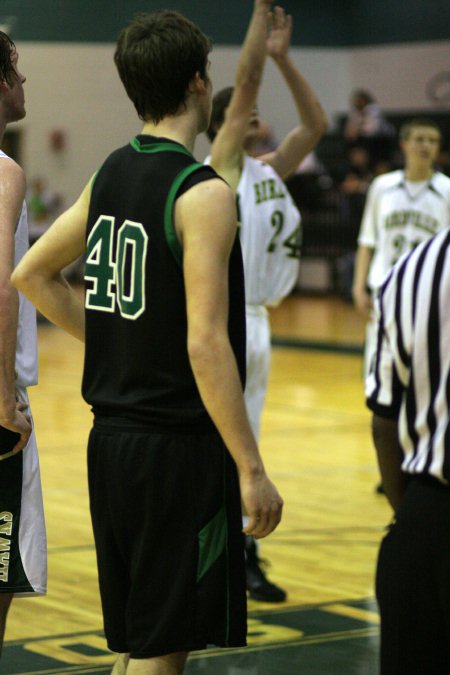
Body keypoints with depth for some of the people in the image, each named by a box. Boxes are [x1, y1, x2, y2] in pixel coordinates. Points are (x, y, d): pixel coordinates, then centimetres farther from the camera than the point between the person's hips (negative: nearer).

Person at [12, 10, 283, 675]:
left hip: (112, 438, 8)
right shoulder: (202, 193, -16)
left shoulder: (109, 175, 8)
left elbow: (32, 275, 19)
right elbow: (205, 344, -21)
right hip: (179, 446, -8)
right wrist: (251, 470, -17)